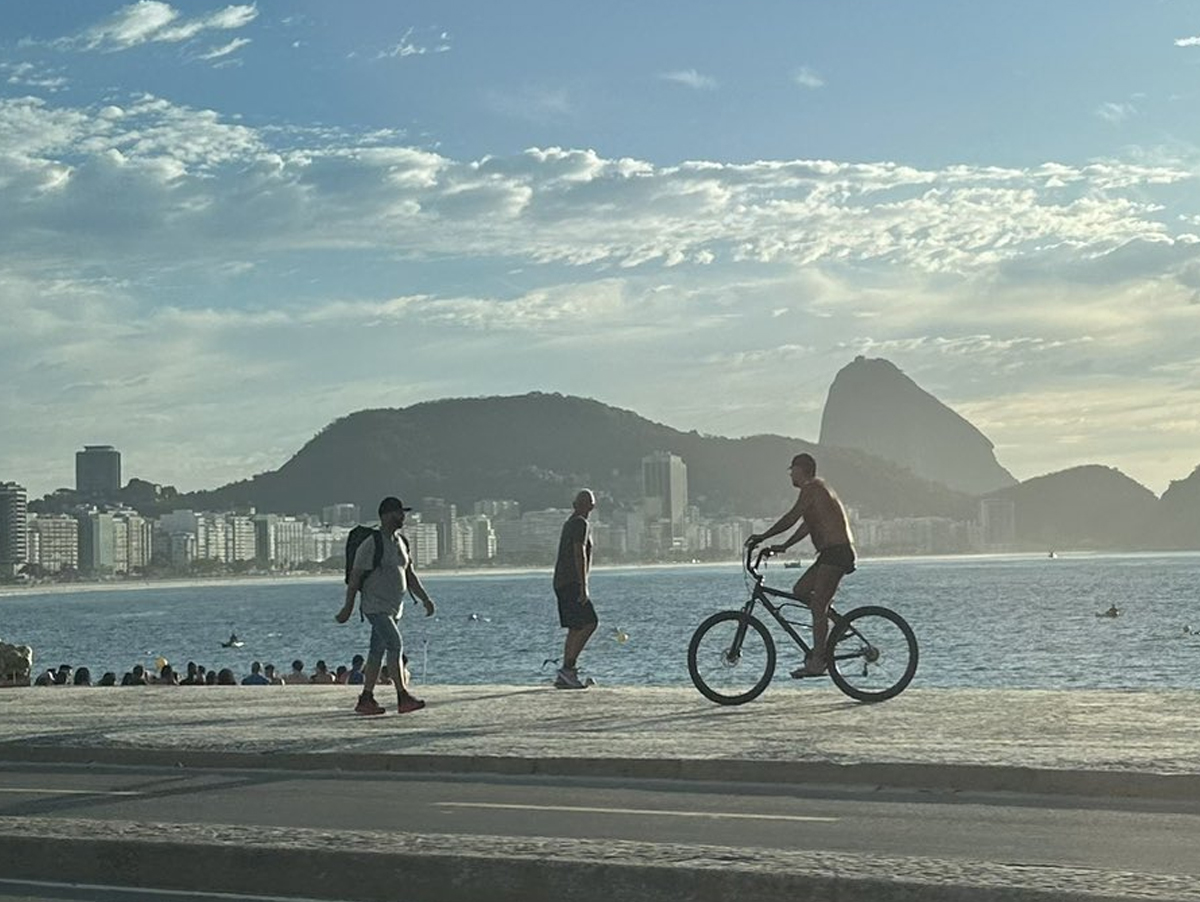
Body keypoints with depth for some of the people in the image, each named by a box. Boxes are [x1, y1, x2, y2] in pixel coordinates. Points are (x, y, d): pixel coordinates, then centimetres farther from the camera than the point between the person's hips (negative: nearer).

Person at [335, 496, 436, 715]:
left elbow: (410, 575, 19)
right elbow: (355, 577, -12)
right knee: (395, 644, -17)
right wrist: (347, 608, -11)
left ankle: (366, 700, 12)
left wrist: (425, 599, 12)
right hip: (376, 607, -8)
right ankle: (403, 697, -19)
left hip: (393, 608, 8)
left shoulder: (400, 543, 13)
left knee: (377, 652, 9)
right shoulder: (371, 545, -14)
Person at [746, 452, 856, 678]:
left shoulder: (812, 488, -9)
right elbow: (807, 525, 24)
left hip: (836, 552, -10)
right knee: (800, 590, 13)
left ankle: (816, 661, -13)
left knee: (818, 604, -12)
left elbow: (792, 518, -15)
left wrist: (763, 537, -11)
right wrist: (783, 546, 18)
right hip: (832, 552, 10)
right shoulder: (816, 488, 23)